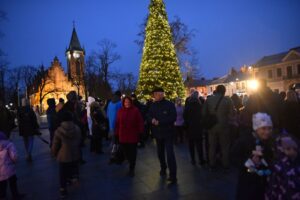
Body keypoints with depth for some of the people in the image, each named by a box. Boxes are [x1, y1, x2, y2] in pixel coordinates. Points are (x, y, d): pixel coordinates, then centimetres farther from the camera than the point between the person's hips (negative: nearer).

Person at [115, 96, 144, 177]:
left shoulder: (135, 110, -5)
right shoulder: (120, 111, 4)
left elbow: (140, 122, -6)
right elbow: (117, 123, 4)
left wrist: (140, 132, -11)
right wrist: (117, 133, 3)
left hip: (133, 135, -3)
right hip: (123, 135, 3)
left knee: (132, 152, 5)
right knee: (126, 152, 10)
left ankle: (131, 169, 18)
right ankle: (131, 164, 37)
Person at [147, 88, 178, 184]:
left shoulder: (170, 104, -10)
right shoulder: (153, 105, 5)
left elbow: (173, 118, -18)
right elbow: (149, 116, 5)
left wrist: (159, 122, -23)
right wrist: (152, 120, -20)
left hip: (168, 133, -5)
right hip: (158, 133, 5)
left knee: (170, 154, -11)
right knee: (160, 153, 18)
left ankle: (173, 176, -4)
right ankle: (163, 169, 40)